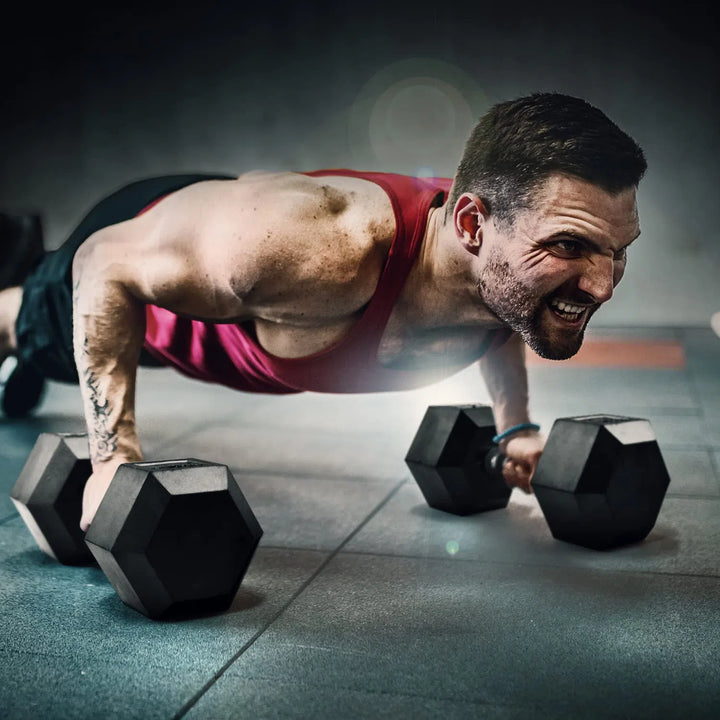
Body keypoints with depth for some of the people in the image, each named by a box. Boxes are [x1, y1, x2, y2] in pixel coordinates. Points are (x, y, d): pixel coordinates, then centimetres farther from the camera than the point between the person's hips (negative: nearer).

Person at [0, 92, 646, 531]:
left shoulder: (517, 252, -31)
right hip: (142, 243, -6)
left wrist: (515, 425, -3)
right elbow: (106, 263, -37)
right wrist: (115, 457, -40)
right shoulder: (324, 248, -53)